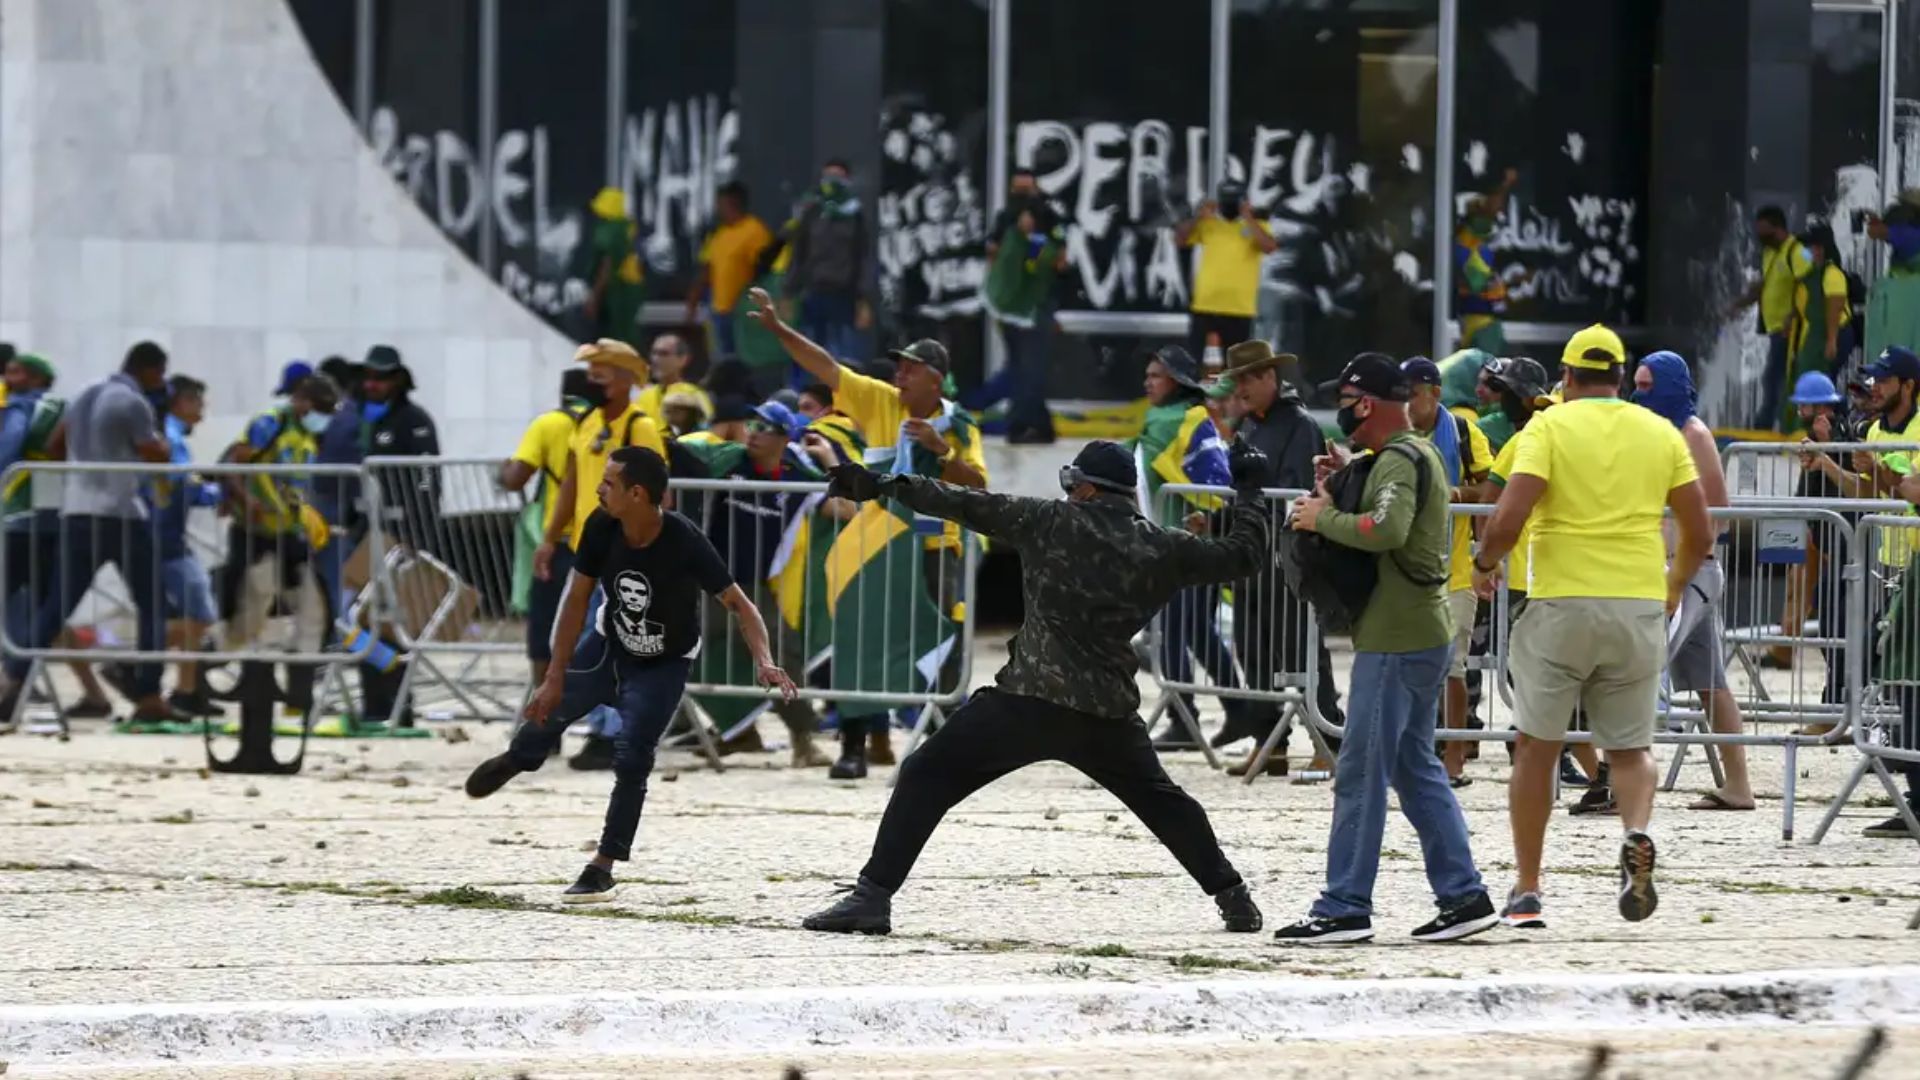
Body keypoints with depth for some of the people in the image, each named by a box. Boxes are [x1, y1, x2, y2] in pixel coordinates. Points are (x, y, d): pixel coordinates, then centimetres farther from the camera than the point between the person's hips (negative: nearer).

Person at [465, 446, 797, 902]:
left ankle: (603, 868, -2)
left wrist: (764, 662, -45)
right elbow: (577, 599, -13)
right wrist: (556, 677, -13)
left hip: (663, 664, -4)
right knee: (548, 709, 9)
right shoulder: (602, 528, -23)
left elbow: (739, 604, -28)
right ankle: (518, 758, 47)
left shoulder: (684, 543, -34)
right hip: (609, 642, 4)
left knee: (631, 757, -15)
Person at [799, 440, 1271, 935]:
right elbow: (1241, 555, 19)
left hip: (1025, 703, -4)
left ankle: (873, 897, -10)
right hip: (1109, 715, 4)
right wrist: (1248, 491, 35)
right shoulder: (1164, 548, 7)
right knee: (1160, 798, 27)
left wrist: (887, 485, 4)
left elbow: (969, 506, 0)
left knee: (925, 777, 1)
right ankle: (1233, 898, 26)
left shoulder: (1051, 522, 0)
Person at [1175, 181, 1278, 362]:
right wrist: (1198, 216, -8)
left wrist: (1249, 219, -13)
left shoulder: (1256, 226, 5)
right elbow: (1179, 239, 2)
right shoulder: (1207, 224, 9)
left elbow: (1270, 247, -13)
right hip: (1205, 307, 1)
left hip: (1239, 310, -1)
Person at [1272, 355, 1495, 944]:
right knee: (1415, 768, 15)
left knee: (1361, 773, -7)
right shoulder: (1420, 454, 17)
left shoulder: (1398, 459, -15)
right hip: (1422, 635, 11)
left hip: (1396, 640, -11)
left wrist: (1322, 516, -19)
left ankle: (1344, 908, -5)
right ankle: (1463, 896, 14)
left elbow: (1387, 529, -32)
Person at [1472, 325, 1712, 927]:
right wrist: (1675, 585, 26)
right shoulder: (1661, 434, 8)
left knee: (1537, 747, 10)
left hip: (1561, 604, -2)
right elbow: (1699, 533, 8)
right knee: (1630, 746, 13)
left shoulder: (1549, 427, -3)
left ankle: (1527, 892, 12)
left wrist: (1484, 564, 6)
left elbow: (1508, 518, -14)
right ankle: (1637, 834, -19)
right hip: (1640, 607, 3)